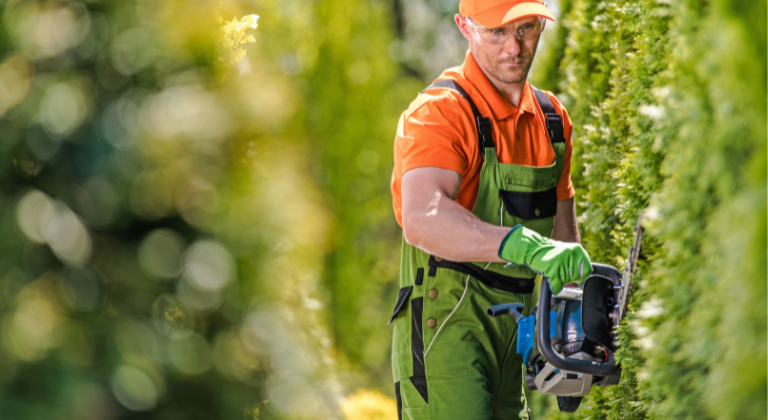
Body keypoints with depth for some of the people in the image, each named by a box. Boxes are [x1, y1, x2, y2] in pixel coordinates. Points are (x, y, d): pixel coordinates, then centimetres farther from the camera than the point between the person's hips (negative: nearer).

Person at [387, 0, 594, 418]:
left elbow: (561, 224, 21)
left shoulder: (551, 118, 11)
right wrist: (526, 246, -45)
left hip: (511, 335, 8)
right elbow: (422, 219, -33)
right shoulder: (438, 113, -15)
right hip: (445, 326, -8)